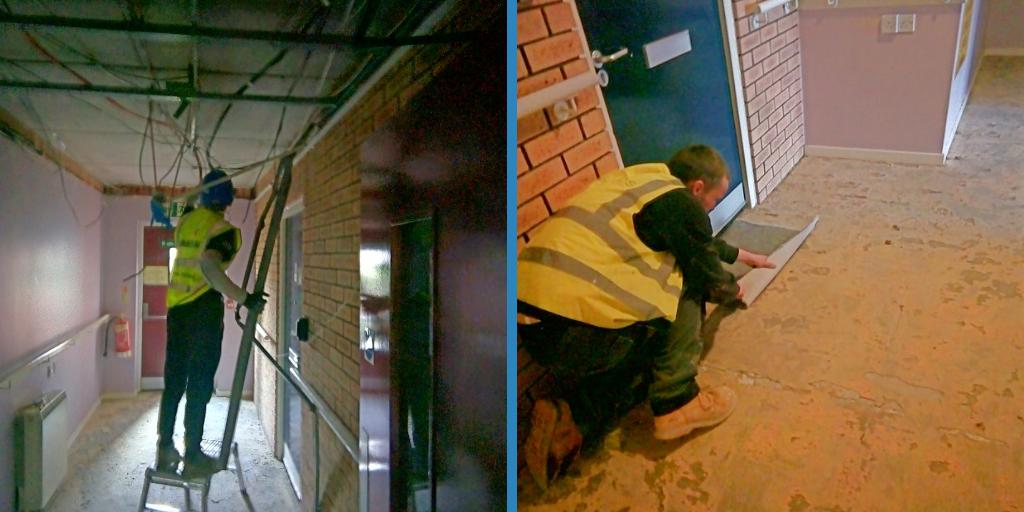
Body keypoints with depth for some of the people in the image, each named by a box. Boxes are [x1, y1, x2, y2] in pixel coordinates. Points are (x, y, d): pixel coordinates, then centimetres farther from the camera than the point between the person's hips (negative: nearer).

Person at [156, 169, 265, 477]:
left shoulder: (185, 223, 8)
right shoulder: (223, 229, -14)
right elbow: (209, 266, -30)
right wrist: (243, 298, -27)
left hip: (176, 307, 7)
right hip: (204, 310, -7)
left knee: (174, 380, 14)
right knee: (200, 385, 0)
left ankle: (165, 451, 21)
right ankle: (193, 458, 6)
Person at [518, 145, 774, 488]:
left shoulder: (642, 178, 23)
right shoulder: (681, 206, -4)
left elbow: (698, 243, 40)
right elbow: (710, 279, 9)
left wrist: (741, 255, 55)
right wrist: (733, 291, 33)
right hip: (576, 329, -9)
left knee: (643, 360, 28)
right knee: (685, 289, 9)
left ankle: (570, 423, 7)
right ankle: (676, 405, 9)